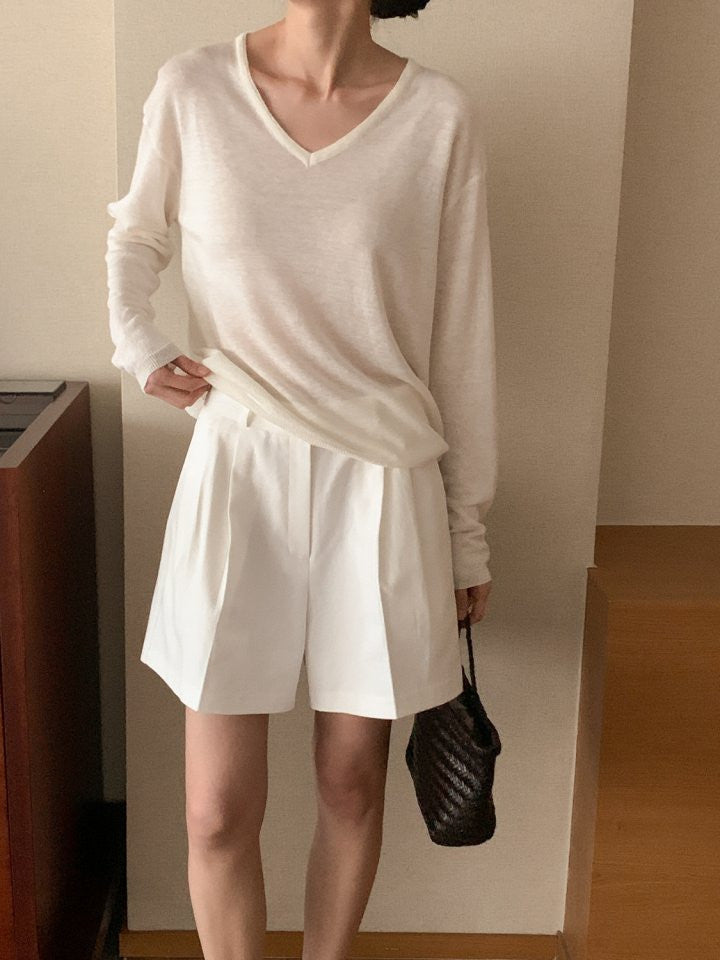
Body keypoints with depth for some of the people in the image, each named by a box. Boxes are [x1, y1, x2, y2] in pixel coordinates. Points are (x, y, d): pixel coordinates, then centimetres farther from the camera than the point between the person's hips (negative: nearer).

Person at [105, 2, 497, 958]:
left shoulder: (440, 117, -4)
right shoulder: (192, 90, -3)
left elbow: (460, 337, 1)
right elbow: (137, 236, 18)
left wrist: (468, 529, 6)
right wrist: (137, 343, -3)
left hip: (380, 486, 0)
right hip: (237, 476, 0)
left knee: (352, 782, 13)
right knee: (219, 813, 4)